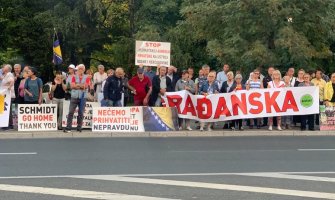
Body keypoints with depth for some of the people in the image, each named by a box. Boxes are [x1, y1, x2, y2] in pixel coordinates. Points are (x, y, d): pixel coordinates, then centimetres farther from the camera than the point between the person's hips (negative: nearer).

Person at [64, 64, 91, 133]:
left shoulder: (86, 77, 6)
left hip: (82, 97, 0)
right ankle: (68, 127, -5)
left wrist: (77, 85, -10)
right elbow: (72, 86, -5)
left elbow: (86, 86, -9)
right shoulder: (74, 77, 8)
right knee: (71, 112, -5)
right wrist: (81, 86, -12)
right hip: (74, 97, 0)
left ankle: (79, 127, 10)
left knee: (81, 113, 3)